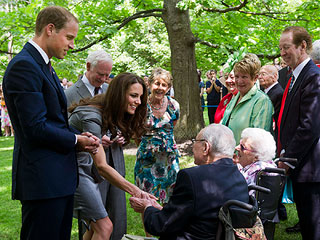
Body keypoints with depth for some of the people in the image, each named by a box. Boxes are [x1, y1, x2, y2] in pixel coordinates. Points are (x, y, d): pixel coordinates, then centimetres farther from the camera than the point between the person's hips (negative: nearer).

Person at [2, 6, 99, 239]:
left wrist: (79, 136, 1)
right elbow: (36, 128, -21)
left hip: (60, 176, 10)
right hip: (42, 178, -10)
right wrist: (76, 140, -7)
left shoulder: (45, 66, 16)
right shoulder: (24, 66, -16)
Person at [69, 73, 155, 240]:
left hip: (91, 169, 9)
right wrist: (134, 190, -40)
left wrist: (116, 140, -8)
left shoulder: (114, 114, 0)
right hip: (76, 169, -8)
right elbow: (101, 166, -32)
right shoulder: (92, 116, -27)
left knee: (95, 226, 8)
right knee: (104, 227, -15)